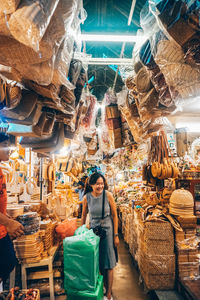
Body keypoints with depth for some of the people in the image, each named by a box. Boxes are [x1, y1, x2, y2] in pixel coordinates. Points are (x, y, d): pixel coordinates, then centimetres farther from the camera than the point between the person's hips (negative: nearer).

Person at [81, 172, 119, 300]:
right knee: (99, 263, 12)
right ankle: (107, 289, 34)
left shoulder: (108, 195, -13)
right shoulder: (87, 197, -6)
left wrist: (116, 235, -7)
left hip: (107, 230, -2)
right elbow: (84, 215, 8)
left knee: (108, 264, 5)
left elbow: (114, 215, -7)